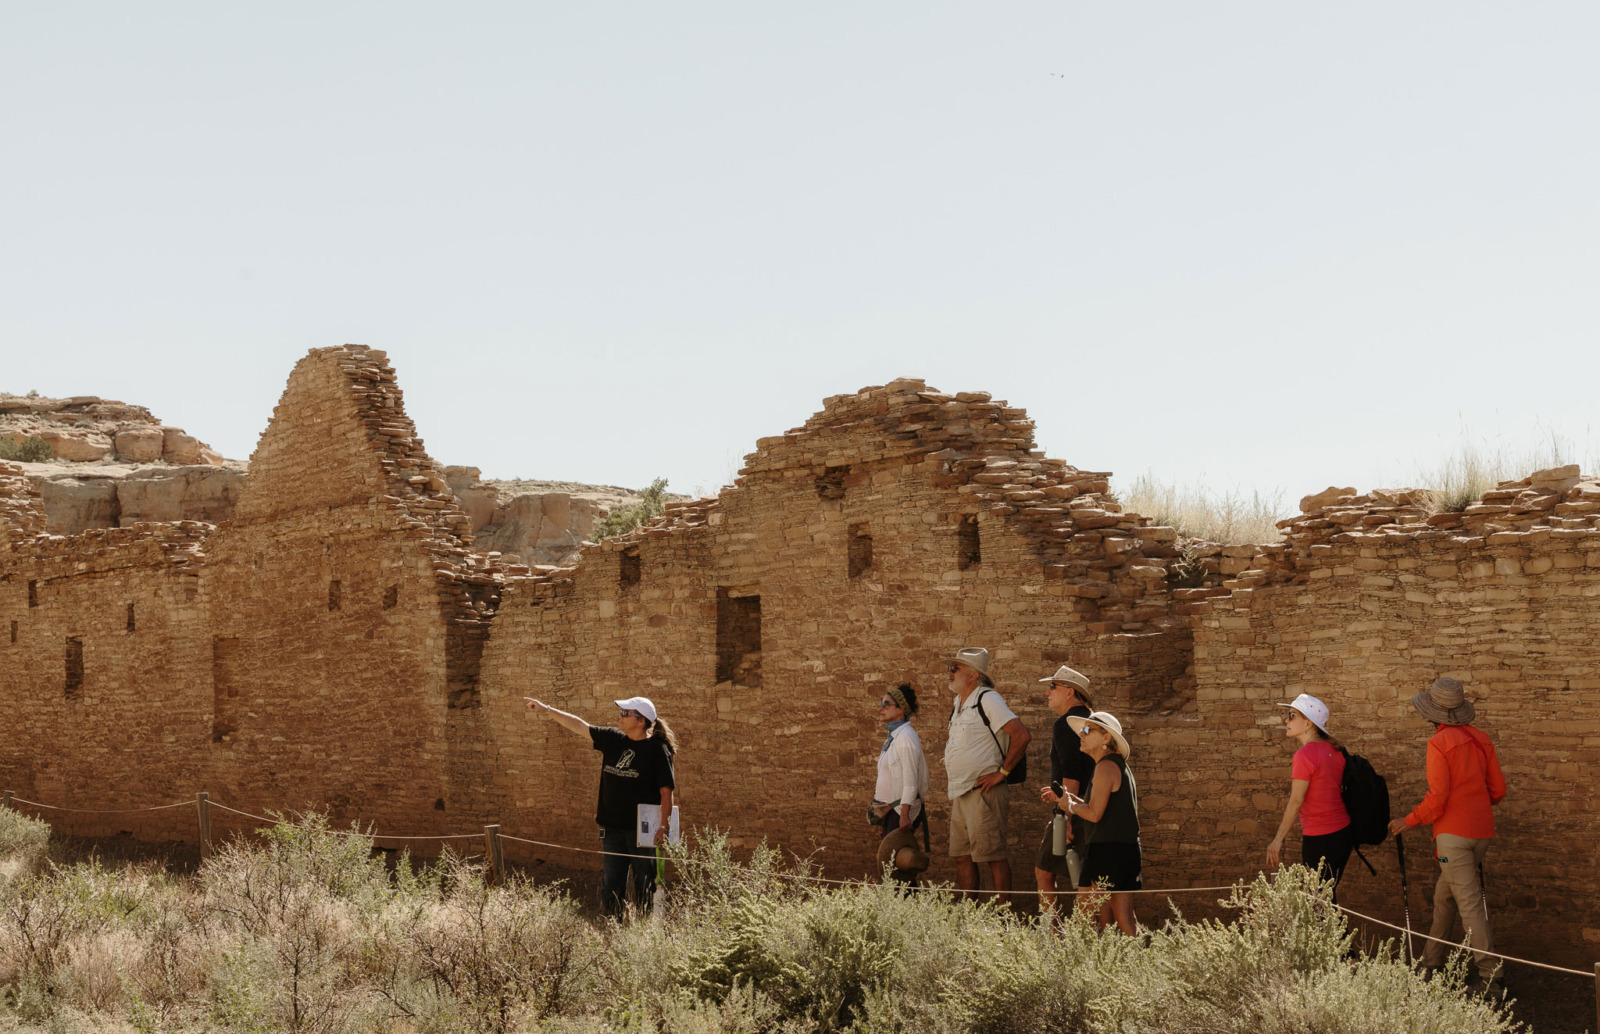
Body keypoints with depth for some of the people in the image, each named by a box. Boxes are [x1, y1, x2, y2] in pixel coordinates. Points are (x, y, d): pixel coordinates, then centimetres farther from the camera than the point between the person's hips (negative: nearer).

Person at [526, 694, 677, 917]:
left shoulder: (657, 750, -7)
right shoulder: (613, 740, 9)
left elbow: (666, 791, -10)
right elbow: (579, 726, 15)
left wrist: (663, 826, -17)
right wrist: (546, 709, 16)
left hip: (642, 830, -6)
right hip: (613, 828, 6)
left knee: (645, 889, 0)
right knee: (610, 889, 7)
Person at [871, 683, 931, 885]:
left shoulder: (906, 736, -13)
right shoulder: (892, 736, 16)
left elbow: (910, 780, -19)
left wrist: (904, 814, -25)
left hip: (901, 809, -9)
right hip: (889, 809, 9)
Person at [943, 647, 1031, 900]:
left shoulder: (987, 700, -11)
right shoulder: (958, 704, 16)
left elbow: (1021, 735, -20)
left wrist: (1002, 773, -16)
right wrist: (950, 776, 21)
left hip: (983, 792, -9)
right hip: (960, 794, 9)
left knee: (993, 856, -7)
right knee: (962, 857, 10)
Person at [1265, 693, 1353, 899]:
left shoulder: (1305, 755, -18)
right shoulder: (1333, 750, 6)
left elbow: (1296, 802, -18)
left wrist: (1278, 839, -13)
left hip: (1319, 841, -8)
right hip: (1344, 833, 8)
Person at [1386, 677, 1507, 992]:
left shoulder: (1440, 743, -12)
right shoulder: (1480, 739, 8)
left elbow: (1437, 798, -17)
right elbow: (1498, 789, 9)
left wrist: (1408, 821, -4)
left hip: (1454, 833, -8)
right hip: (1481, 830, 8)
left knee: (1469, 902, -6)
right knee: (1445, 894, 20)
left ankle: (1490, 973, -7)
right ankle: (1432, 959, 29)